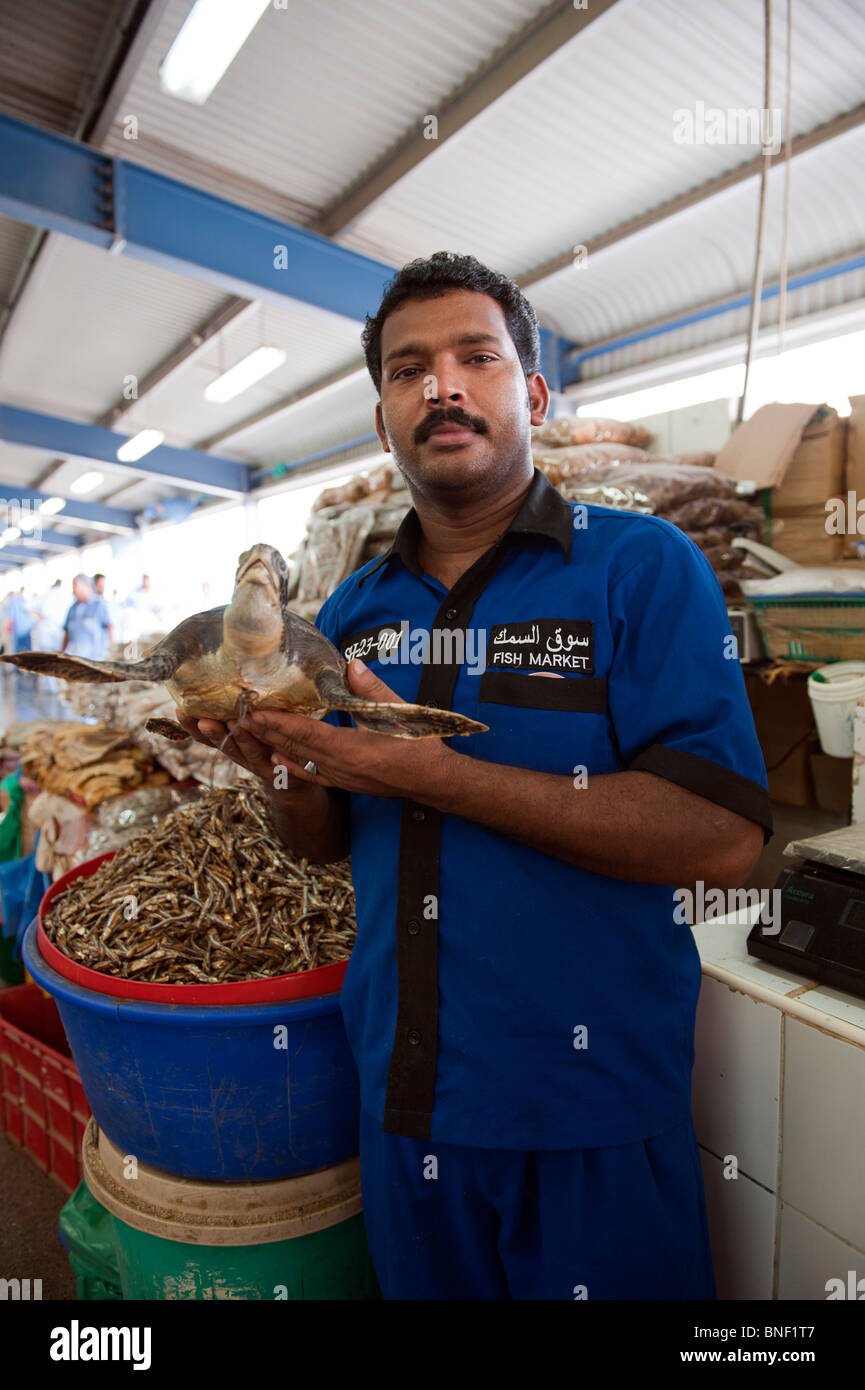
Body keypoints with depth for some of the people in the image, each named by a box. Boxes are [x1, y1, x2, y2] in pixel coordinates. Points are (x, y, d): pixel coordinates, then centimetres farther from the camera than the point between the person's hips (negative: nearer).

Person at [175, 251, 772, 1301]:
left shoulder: (643, 566, -12)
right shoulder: (352, 608, 3)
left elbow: (723, 839, -23)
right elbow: (324, 844, 8)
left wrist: (431, 774, -25)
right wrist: (279, 765, -14)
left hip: (592, 1112, -4)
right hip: (401, 1098, 5)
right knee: (423, 1285, 27)